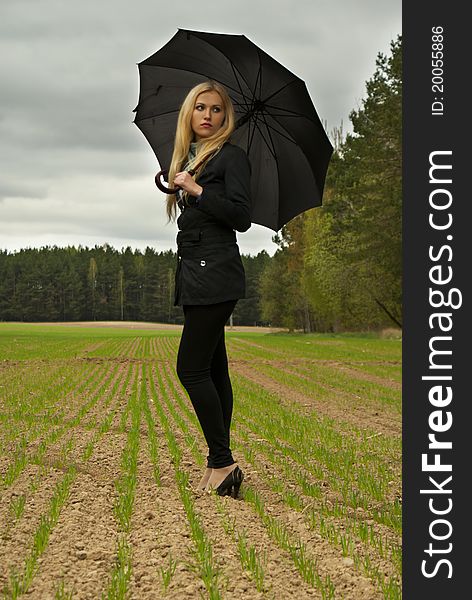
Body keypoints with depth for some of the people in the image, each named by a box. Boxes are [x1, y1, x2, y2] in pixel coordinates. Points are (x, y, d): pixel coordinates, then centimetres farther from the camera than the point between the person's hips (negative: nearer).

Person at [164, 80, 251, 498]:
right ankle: (221, 465, 10)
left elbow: (241, 218, -13)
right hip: (196, 275, 9)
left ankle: (222, 462, -8)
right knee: (212, 369, 7)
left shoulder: (231, 156, -4)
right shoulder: (190, 158, 20)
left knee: (191, 367, -12)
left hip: (216, 273, -9)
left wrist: (196, 189, -13)